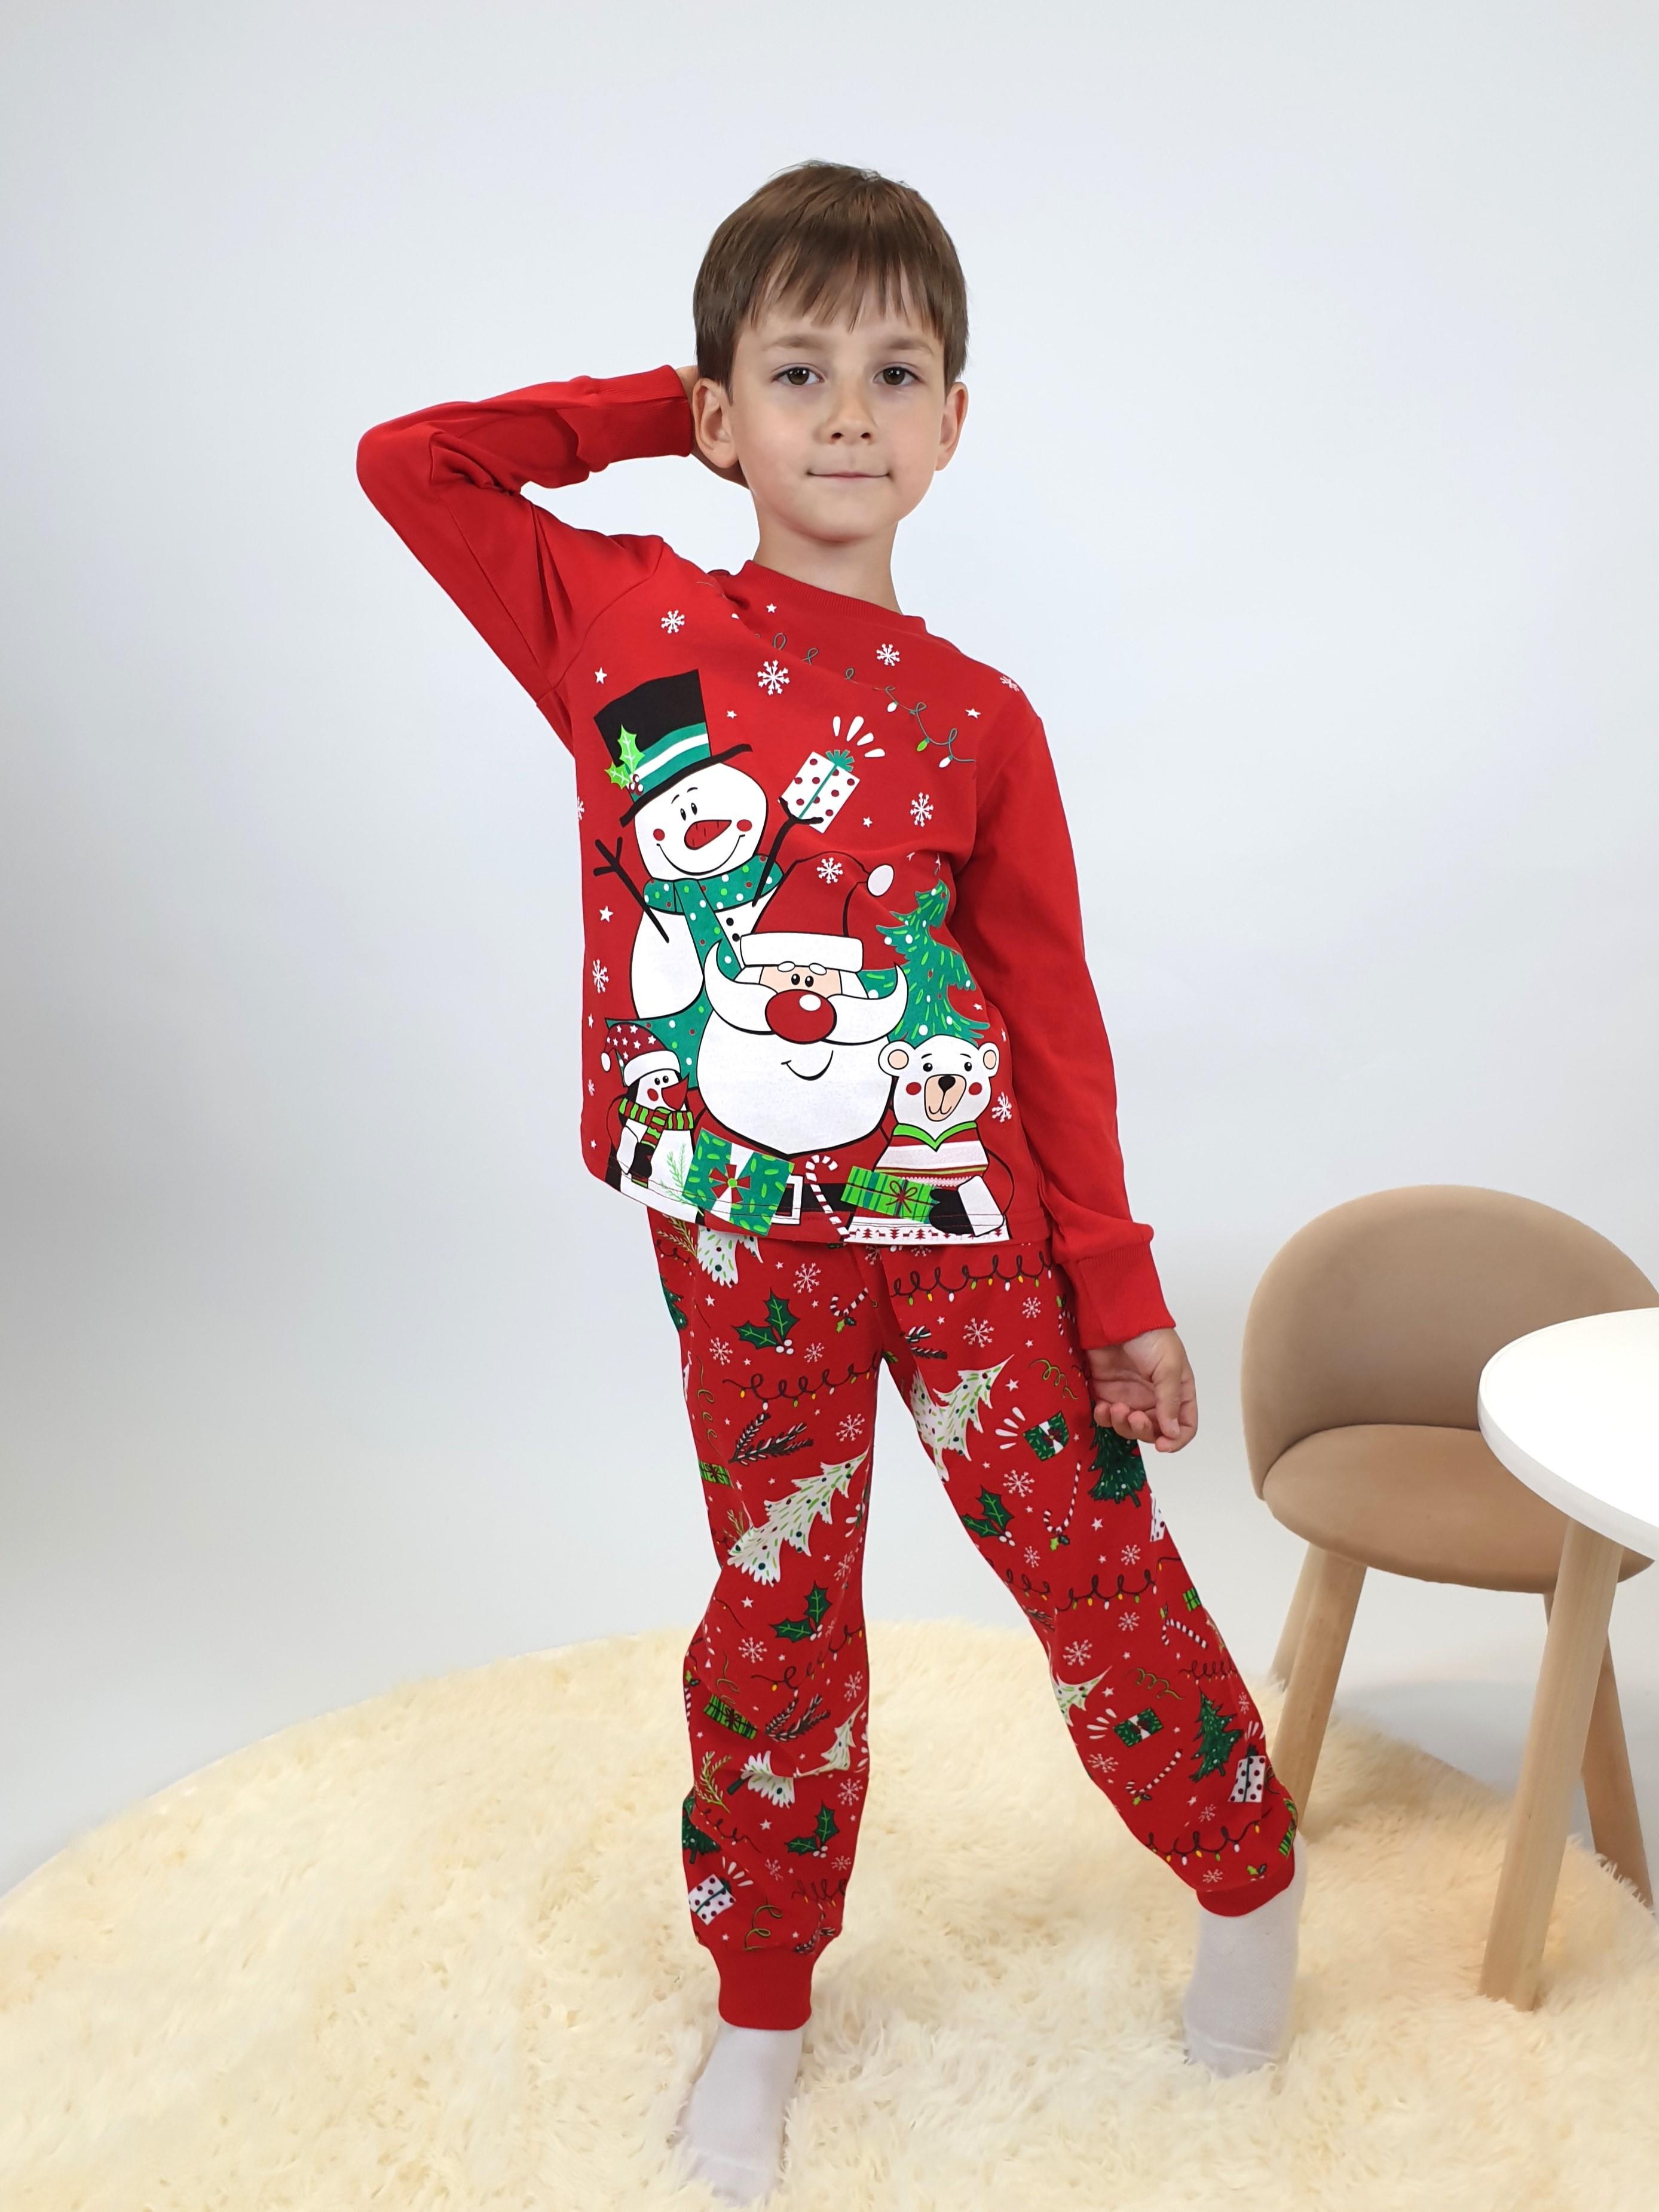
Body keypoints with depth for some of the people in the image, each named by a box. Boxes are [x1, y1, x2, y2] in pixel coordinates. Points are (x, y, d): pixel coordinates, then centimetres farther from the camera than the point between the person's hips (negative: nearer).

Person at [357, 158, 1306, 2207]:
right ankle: (763, 2002, 36)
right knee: (775, 1614, 13)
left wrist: (1123, 1294, -1)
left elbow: (1054, 1018, -1)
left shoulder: (979, 720, -3)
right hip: (744, 1244, 1)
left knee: (1093, 1564, 8)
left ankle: (1251, 1877, 37)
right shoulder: (628, 626, -2)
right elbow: (409, 461, 0)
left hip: (967, 1219, 0)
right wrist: (655, 414, 2)